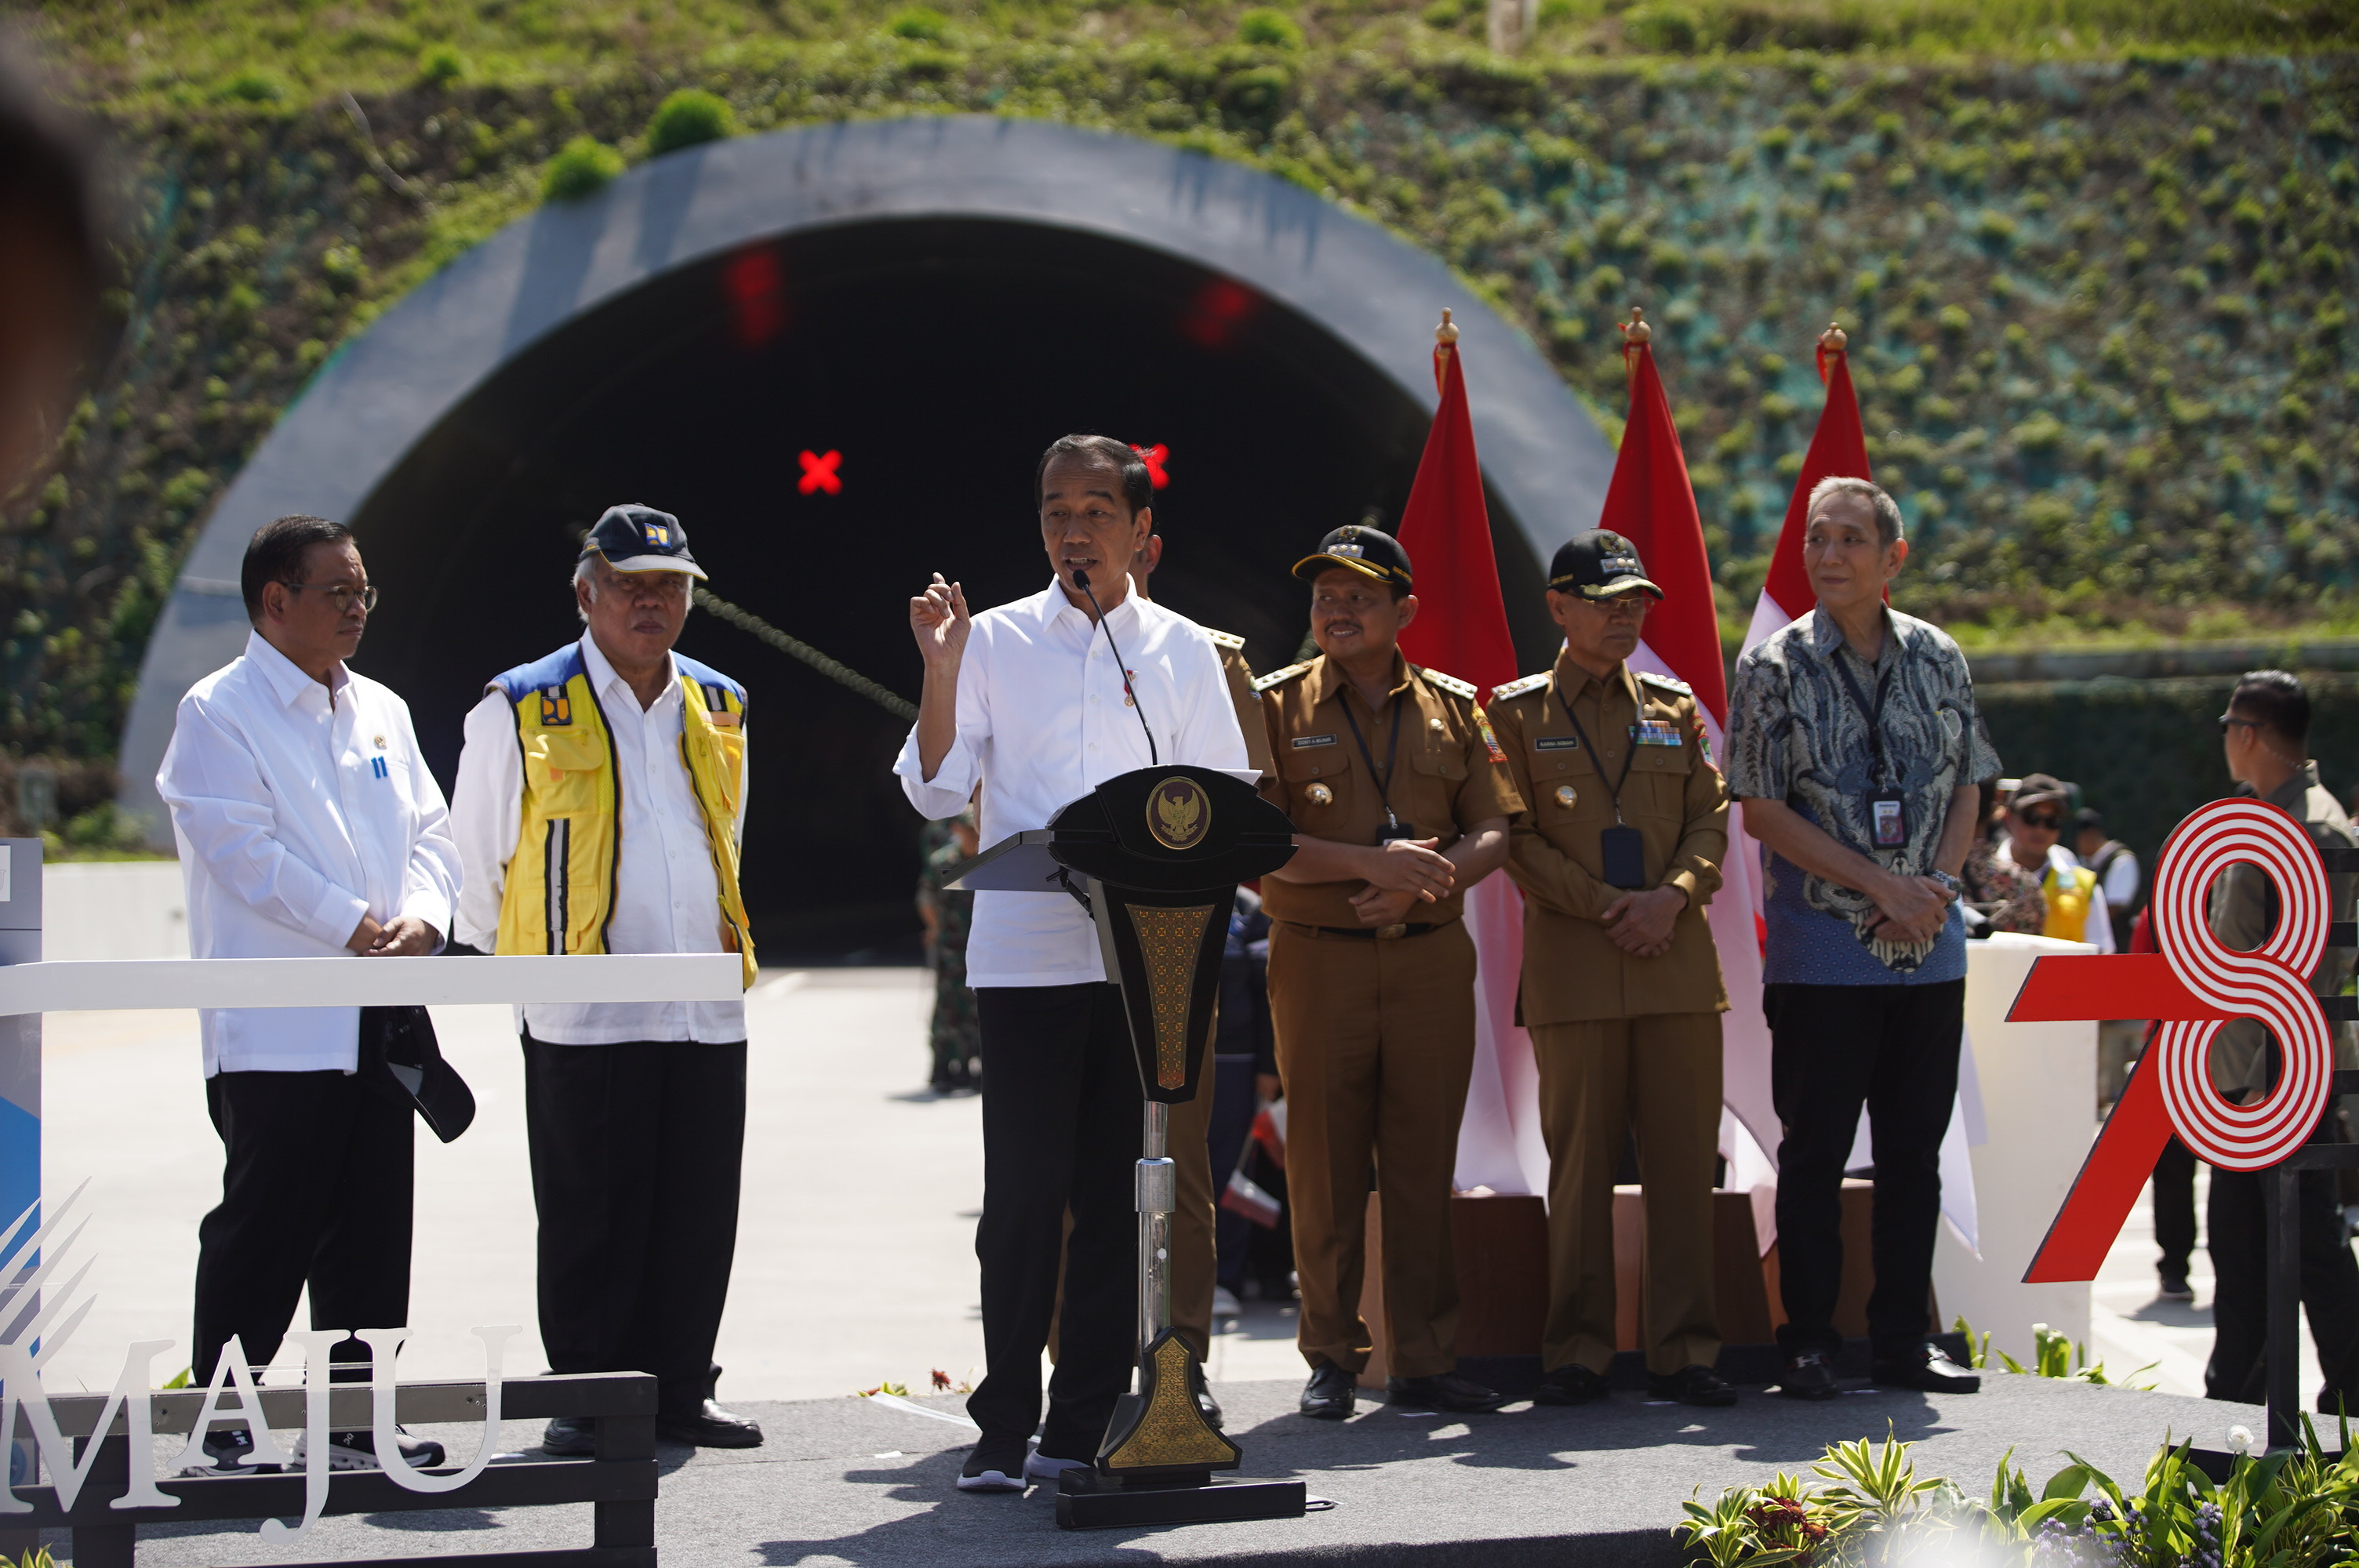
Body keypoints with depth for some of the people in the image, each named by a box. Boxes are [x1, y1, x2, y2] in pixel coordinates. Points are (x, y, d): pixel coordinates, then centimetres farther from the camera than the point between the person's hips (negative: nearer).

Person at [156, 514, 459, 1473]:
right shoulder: (217, 714, -5)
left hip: (376, 1024, 7)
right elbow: (249, 854, -14)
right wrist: (360, 930, -14)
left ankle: (355, 1419, 15)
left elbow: (429, 834, 14)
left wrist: (422, 919, -6)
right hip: (275, 1030, -7)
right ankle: (223, 1424, 4)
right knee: (261, 1233, -4)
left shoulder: (381, 712, 17)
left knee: (370, 1234, 8)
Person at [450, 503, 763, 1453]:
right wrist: (521, 964, 12)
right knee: (589, 1221, -1)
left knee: (698, 1217, 5)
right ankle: (587, 1401, 7)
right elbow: (477, 857, 8)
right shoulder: (521, 711, 0)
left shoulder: (718, 710, 15)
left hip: (708, 1013, 4)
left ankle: (679, 1392, 14)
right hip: (582, 1016, -4)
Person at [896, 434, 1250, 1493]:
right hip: (1026, 956, -2)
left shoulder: (1183, 651, 10)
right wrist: (941, 672, -11)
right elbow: (936, 791, 1)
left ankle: (1084, 1424, 10)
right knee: (1024, 1193, -5)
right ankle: (1003, 1432, 2)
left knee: (1119, 1195, 4)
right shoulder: (996, 641, 6)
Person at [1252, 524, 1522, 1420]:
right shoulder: (1276, 707, 2)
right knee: (1325, 1167, 0)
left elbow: (1492, 833, 6)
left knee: (1424, 1165, 4)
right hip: (1318, 955, -2)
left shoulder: (1452, 709, 11)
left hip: (1432, 956, 2)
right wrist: (1373, 862, -18)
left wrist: (1425, 880, -14)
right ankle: (1332, 1360, 9)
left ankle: (1423, 1360, 10)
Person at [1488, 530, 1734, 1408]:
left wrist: (1673, 896, -8)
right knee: (1580, 1161, -1)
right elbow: (1516, 837, -1)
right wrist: (1606, 906, -11)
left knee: (1684, 1158, 1)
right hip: (1573, 964, -3)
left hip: (1679, 960, 3)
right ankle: (1577, 1352, 5)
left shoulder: (1675, 708, 16)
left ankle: (1683, 1351, 6)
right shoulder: (1518, 712, 6)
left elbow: (1711, 818, 11)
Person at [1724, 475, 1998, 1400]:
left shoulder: (1937, 660, 8)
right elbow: (1762, 811, -7)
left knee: (1915, 1150, 7)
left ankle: (1903, 1339, 15)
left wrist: (1937, 886, -7)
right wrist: (1883, 885, -13)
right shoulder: (1776, 667, -3)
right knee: (1814, 1151, 0)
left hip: (1928, 946, 4)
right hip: (1822, 950, -4)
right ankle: (1808, 1344, 7)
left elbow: (1966, 789, 12)